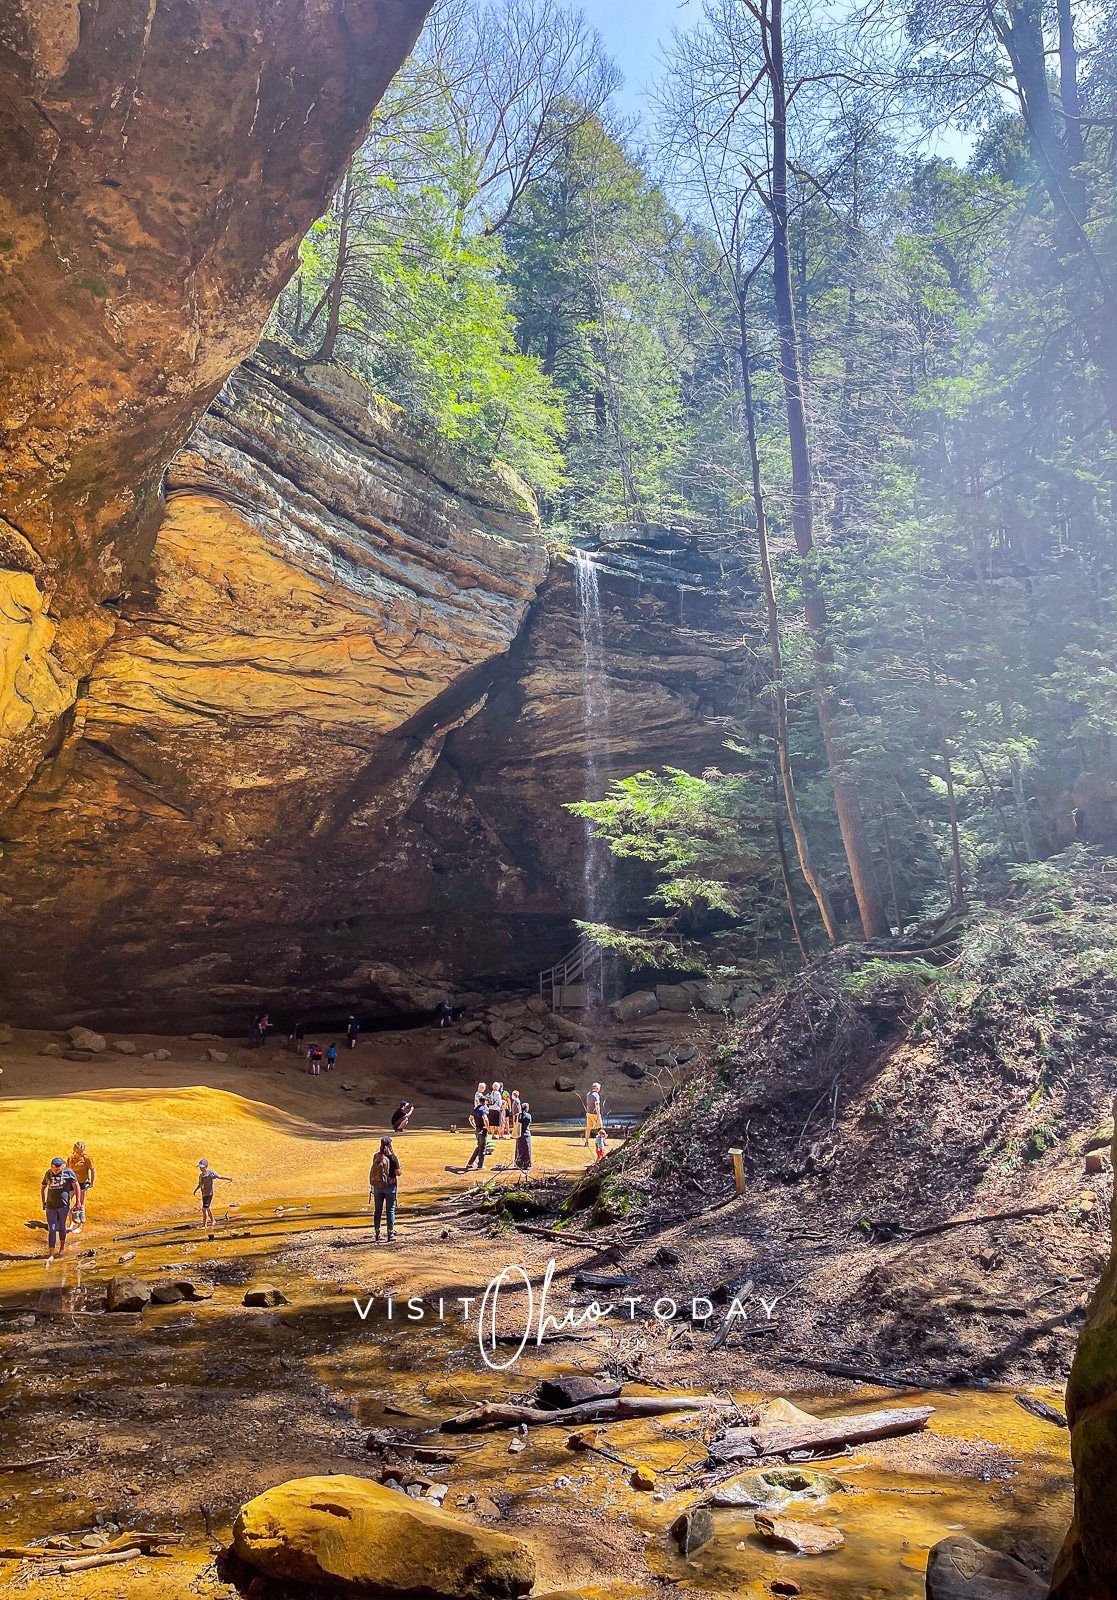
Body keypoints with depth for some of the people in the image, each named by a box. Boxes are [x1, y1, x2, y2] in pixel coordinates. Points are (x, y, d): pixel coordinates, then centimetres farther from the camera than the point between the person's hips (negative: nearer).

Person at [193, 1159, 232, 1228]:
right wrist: (195, 1190, 8)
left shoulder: (210, 1173, -12)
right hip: (203, 1194, 8)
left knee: (204, 1209, -12)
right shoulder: (201, 1175, 9)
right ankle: (212, 1221, 38)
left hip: (209, 1194, -8)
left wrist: (228, 1178, -26)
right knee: (207, 1208, 21)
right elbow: (199, 1184, 21)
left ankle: (204, 1225, -5)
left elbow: (219, 1177, -17)